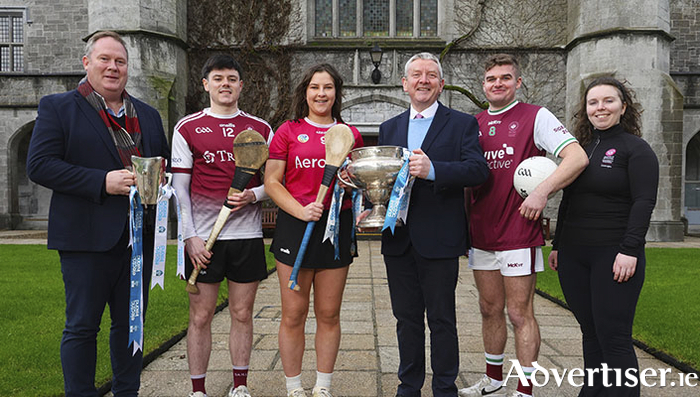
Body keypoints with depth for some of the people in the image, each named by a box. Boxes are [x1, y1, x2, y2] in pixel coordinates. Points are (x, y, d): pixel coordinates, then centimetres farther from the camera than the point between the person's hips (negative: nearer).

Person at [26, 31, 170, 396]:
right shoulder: (57, 107, 2)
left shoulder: (148, 115, 16)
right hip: (88, 237, -4)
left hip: (139, 236, 5)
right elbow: (39, 165, -9)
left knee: (131, 322, 14)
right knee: (82, 326, 5)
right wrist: (103, 182, -18)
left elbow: (165, 162, 22)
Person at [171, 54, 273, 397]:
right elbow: (179, 188, 2)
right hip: (202, 237, -1)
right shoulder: (187, 128, 5)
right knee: (200, 315, 5)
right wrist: (190, 236, -6)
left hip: (247, 233, 2)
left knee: (242, 313, 9)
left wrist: (253, 195, -10)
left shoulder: (261, 129, 9)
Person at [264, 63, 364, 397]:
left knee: (329, 315, 9)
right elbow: (271, 182, 0)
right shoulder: (288, 131, 4)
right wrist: (300, 210, -14)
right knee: (293, 315, 3)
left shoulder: (350, 134, 10)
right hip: (294, 227, -2)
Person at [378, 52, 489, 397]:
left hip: (439, 239, -4)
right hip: (398, 239, 4)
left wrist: (432, 170, -26)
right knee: (406, 317, 15)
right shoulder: (389, 128, 15)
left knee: (441, 319, 6)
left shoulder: (463, 124, 1)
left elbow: (479, 170, -13)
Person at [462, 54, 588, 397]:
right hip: (481, 233, 5)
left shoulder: (535, 116, -4)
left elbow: (577, 157, -14)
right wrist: (462, 224, 7)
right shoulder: (473, 124, 11)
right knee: (490, 310, 16)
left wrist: (542, 192, -24)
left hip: (518, 233, -5)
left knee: (519, 314, 1)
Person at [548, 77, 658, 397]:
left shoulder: (635, 148, -2)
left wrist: (629, 250, -18)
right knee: (590, 333, 12)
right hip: (573, 256, 6)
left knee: (613, 337, -5)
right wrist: (558, 246, 17)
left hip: (614, 256, -6)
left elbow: (644, 202, -10)